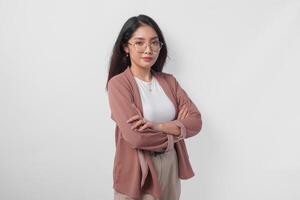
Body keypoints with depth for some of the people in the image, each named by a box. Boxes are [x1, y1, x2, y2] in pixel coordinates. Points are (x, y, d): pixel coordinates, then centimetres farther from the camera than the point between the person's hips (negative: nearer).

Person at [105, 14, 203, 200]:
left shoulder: (169, 81, 4)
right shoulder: (118, 83, -12)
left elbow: (196, 121, -4)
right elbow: (135, 136, -22)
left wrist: (158, 126, -19)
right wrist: (177, 128, -8)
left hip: (170, 168, 5)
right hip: (136, 171, -5)